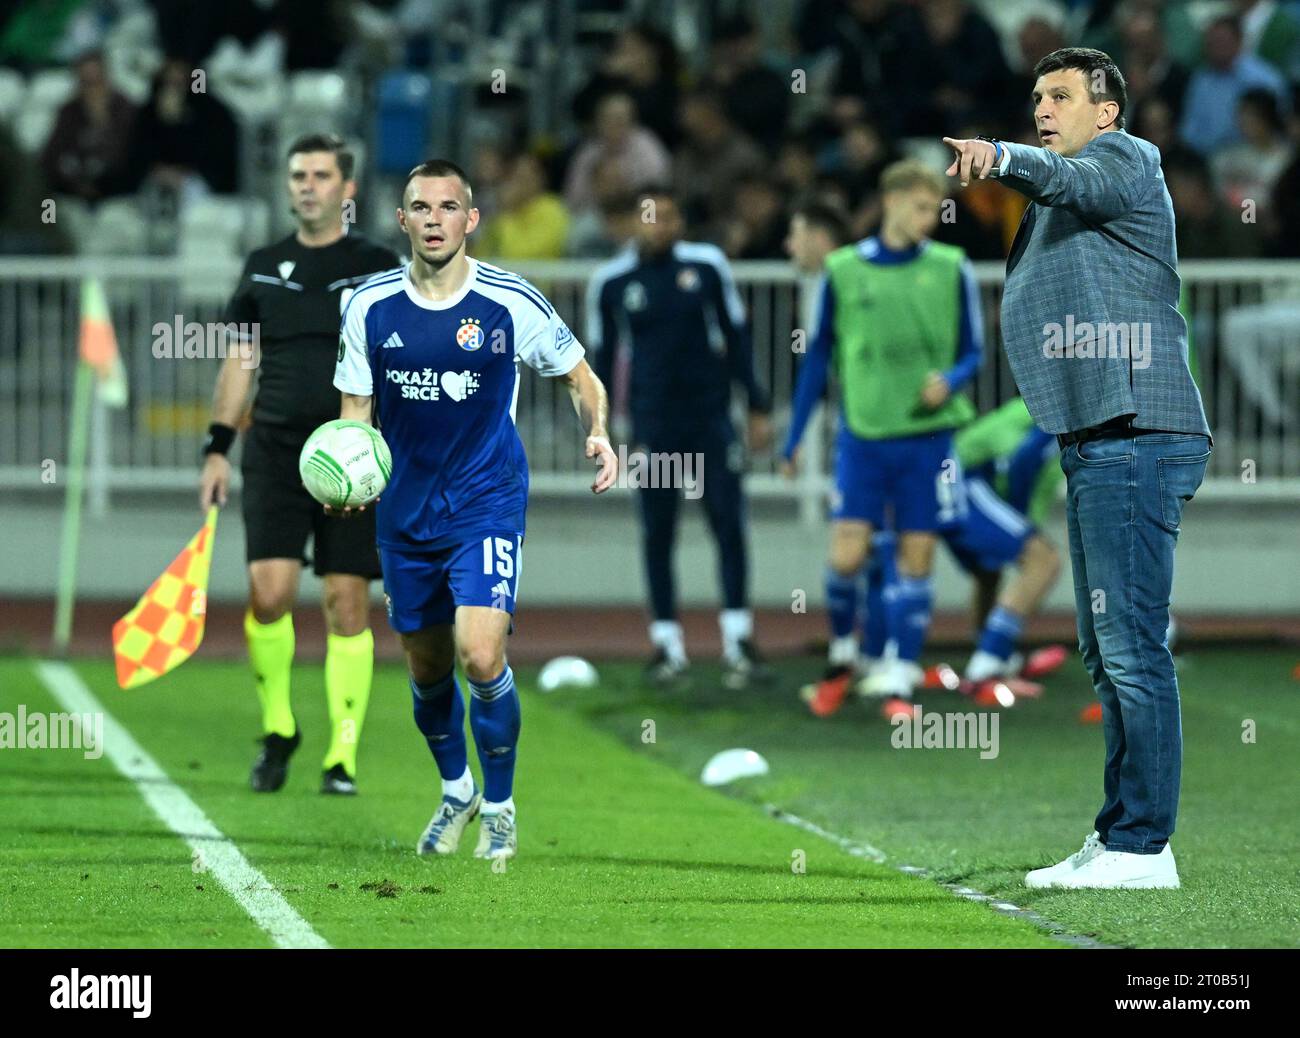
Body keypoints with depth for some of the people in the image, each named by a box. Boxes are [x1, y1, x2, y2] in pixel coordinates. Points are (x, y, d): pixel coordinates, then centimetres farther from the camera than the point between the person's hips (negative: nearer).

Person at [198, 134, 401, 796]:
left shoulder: (378, 268, 3)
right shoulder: (264, 268, 11)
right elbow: (238, 361, 15)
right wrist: (218, 447, 8)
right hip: (275, 451, 2)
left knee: (347, 603, -4)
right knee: (268, 591, -11)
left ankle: (343, 758, 2)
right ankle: (277, 729, 10)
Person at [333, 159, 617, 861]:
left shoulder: (511, 302, -8)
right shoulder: (369, 306, -2)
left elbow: (579, 377, 6)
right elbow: (356, 408, 6)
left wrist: (598, 435, -14)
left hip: (488, 502, -3)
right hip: (405, 509, 3)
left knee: (481, 656, -19)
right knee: (427, 669, 13)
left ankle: (499, 806, 2)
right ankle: (456, 792, 40)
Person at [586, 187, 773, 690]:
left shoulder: (706, 265, 1)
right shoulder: (611, 281, 1)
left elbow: (736, 337, 8)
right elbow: (602, 355, 8)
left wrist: (757, 407, 7)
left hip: (711, 418, 0)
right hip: (653, 424, 0)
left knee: (728, 523, -6)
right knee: (658, 533, 2)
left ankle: (739, 640, -1)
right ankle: (667, 645, 9)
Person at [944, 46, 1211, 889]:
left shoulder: (1125, 159, -4)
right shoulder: (1060, 201, 26)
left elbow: (1075, 180, -28)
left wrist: (1000, 157, -47)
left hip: (1136, 435, -11)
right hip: (1096, 442, 11)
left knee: (1132, 646, -13)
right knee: (1106, 651, 14)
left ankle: (1143, 847, -14)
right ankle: (1119, 837, 20)